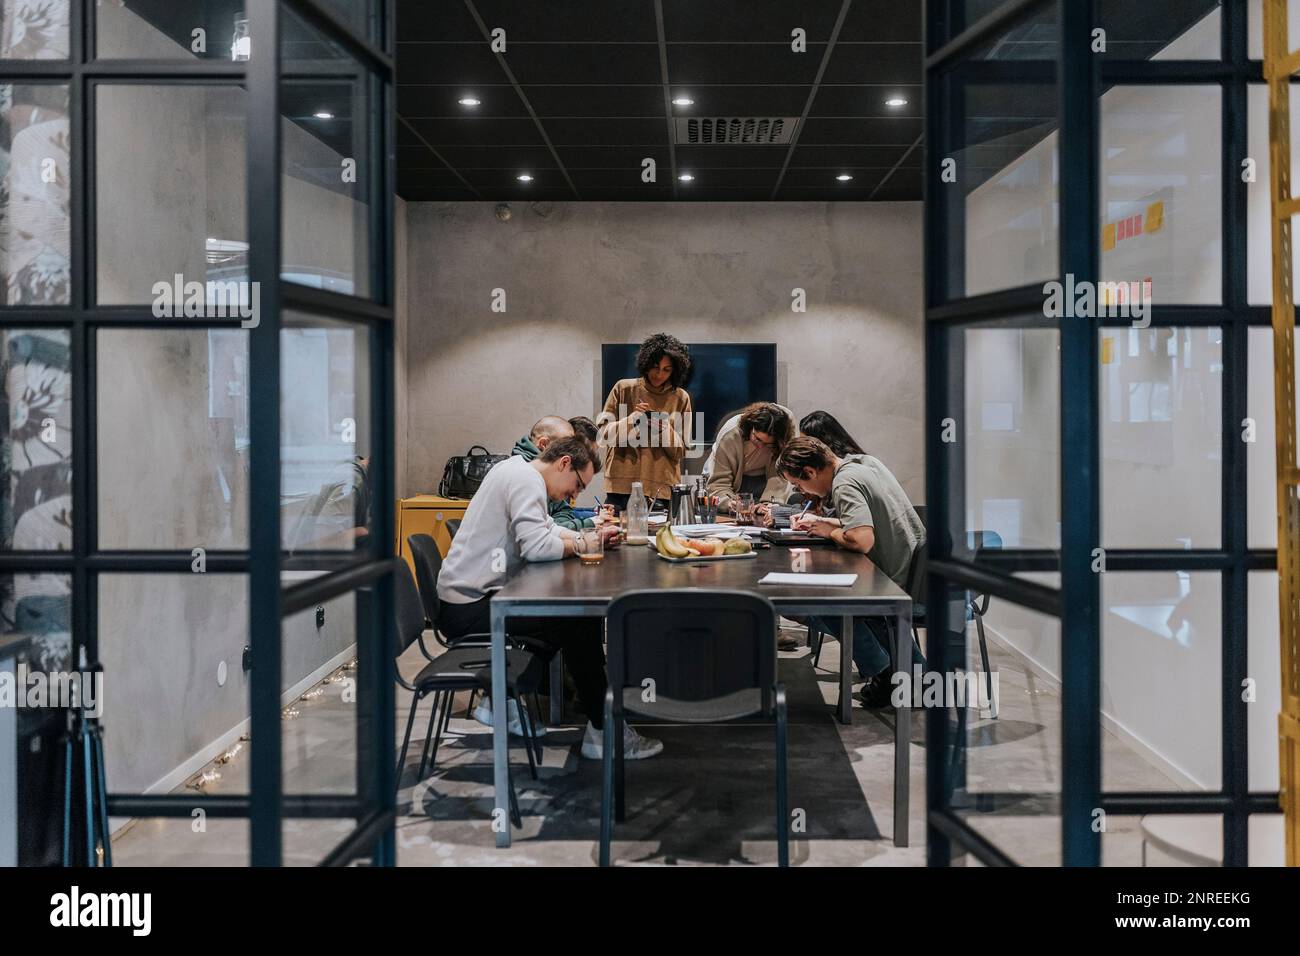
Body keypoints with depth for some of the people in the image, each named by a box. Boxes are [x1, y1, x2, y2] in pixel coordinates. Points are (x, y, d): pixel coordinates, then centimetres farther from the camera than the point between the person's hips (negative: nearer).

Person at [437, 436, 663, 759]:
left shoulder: (518, 471, 16)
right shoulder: (527, 481, -16)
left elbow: (546, 529, 21)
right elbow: (536, 546, -27)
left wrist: (591, 537, 5)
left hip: (466, 600, 11)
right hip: (468, 608, -11)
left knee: (569, 609, 18)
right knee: (580, 619, -14)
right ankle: (603, 730, -7)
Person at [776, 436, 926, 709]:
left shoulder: (845, 484, -19)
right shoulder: (865, 462, 9)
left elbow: (862, 540, -32)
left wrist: (829, 531, -12)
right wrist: (820, 522, 13)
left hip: (898, 585, -9)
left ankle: (882, 671, 4)